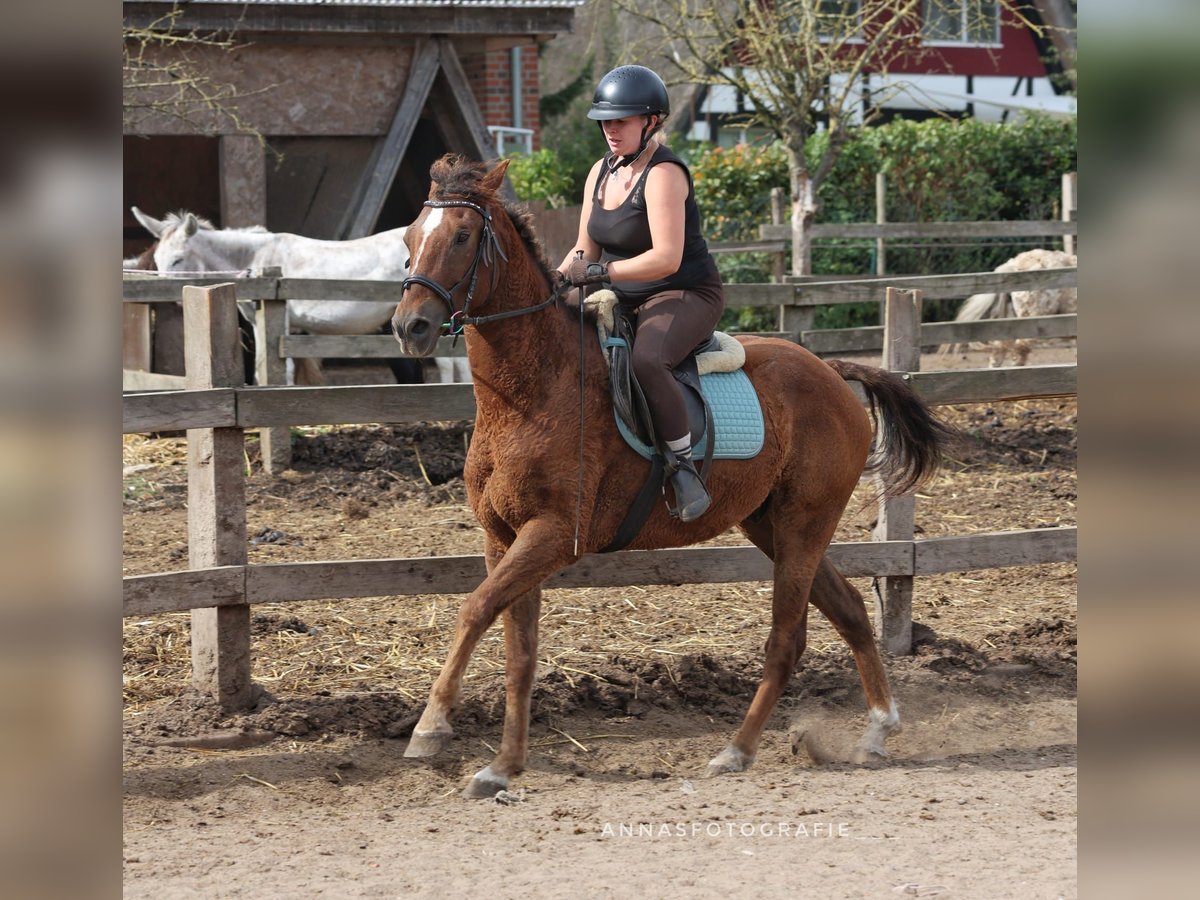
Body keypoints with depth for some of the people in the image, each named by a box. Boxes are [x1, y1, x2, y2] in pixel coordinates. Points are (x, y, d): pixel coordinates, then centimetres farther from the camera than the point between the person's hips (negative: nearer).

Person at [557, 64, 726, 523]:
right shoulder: (602, 172, 10)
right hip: (624, 302, 9)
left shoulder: (664, 174, -17)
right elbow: (586, 249, 15)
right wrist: (556, 280, -5)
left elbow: (666, 258, -27)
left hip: (687, 296, -9)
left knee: (646, 361, -38)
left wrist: (600, 272, -31)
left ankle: (684, 466, -28)